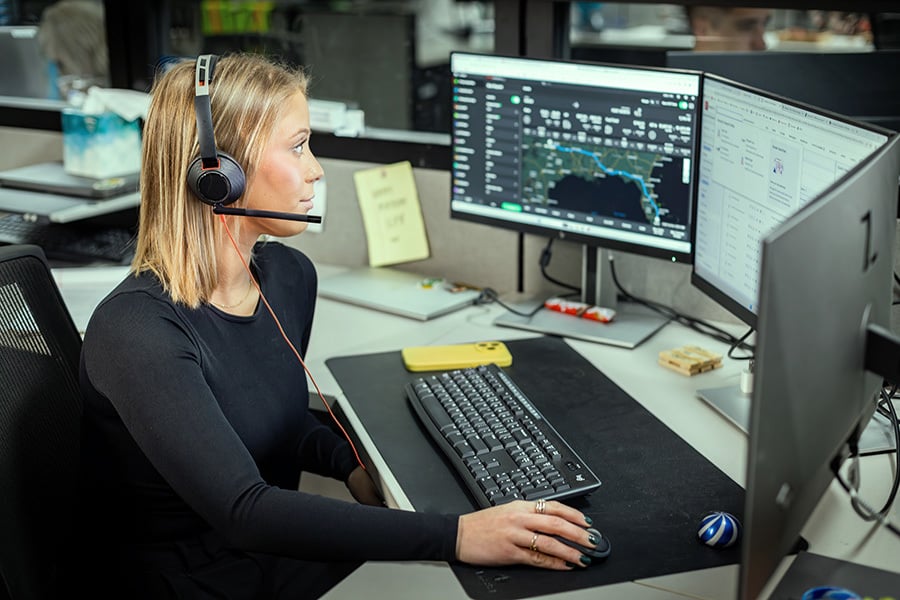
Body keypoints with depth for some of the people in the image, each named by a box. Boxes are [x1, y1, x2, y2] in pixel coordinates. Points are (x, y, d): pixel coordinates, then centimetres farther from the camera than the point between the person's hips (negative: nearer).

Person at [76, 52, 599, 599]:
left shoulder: (290, 276, 0)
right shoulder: (135, 330, -24)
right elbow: (242, 511, -32)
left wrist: (352, 462, -4)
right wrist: (453, 537, -36)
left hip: (280, 551, 7)